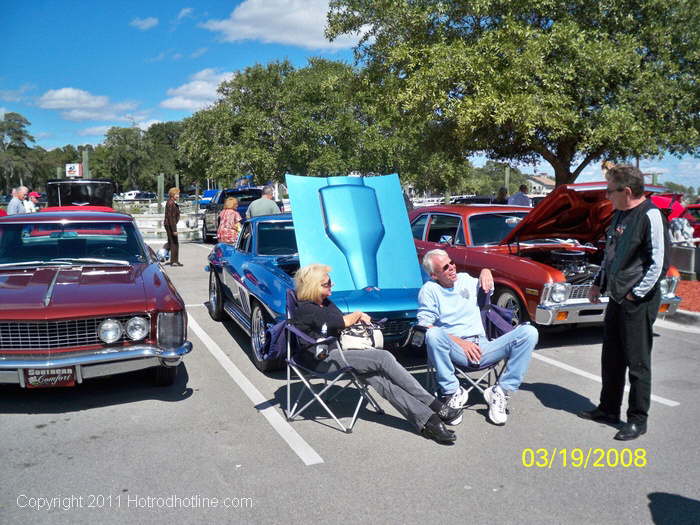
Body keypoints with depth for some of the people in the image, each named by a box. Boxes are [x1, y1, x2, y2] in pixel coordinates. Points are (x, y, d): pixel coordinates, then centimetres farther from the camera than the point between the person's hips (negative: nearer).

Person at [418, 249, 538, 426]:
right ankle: (453, 392, -19)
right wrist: (460, 342, -15)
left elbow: (488, 289, 39)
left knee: (529, 332, -16)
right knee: (434, 335, -37)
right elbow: (425, 326, -7)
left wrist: (486, 272, 14)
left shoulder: (465, 280, 18)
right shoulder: (429, 290, 4)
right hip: (456, 351, -4)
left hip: (483, 348, 4)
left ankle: (501, 392, -14)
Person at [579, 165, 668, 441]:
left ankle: (638, 420, 15)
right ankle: (608, 409, 31)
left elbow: (658, 262, -18)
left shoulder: (650, 216, -16)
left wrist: (636, 293, -15)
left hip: (638, 302, -8)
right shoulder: (619, 214, 9)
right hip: (616, 297, 9)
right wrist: (598, 283, 15)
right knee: (611, 358, 17)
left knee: (637, 362, 2)